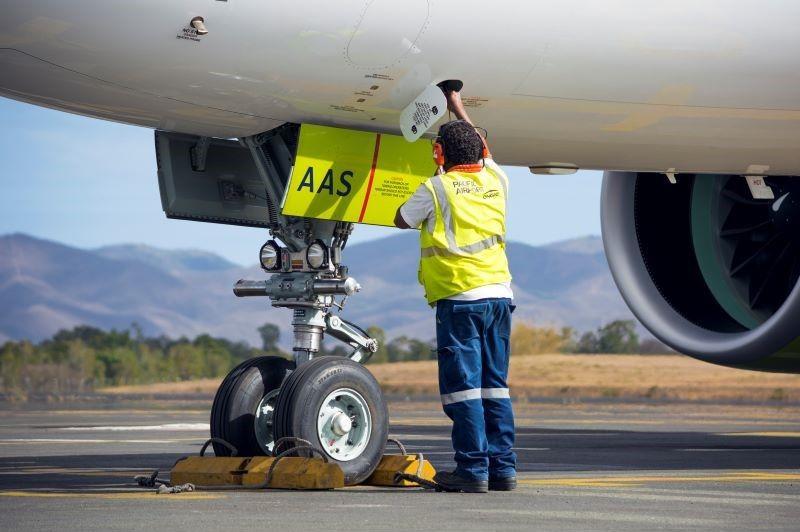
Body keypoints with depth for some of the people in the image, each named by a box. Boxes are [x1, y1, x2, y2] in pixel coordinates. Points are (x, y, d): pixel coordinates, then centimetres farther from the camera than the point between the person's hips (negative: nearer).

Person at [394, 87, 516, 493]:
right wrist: (459, 110, 44)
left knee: (462, 385, -4)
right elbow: (484, 151, 33)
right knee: (495, 384, 10)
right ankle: (503, 468, 10)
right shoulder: (495, 181, 10)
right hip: (499, 294, 6)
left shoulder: (436, 189, -5)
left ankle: (473, 470, -7)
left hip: (459, 297, -6)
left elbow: (401, 219, 11)